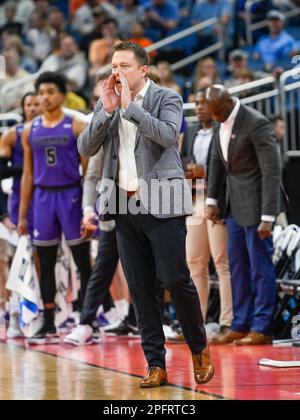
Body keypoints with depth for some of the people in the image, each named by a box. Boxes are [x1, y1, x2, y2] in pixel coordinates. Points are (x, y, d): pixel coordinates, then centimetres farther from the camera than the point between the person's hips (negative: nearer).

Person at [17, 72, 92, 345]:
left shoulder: (76, 127, -2)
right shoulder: (30, 130, 10)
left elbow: (88, 169, -3)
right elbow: (28, 175, 13)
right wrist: (22, 215, 10)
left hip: (71, 194, -4)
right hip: (43, 196, 4)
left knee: (83, 262, 0)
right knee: (46, 264, 8)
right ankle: (49, 327, 14)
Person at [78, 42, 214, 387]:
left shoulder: (167, 99, 0)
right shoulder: (106, 104, 12)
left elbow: (168, 135, -18)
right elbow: (86, 148, 4)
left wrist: (130, 105, -18)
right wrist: (107, 110, -8)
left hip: (161, 205, -4)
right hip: (124, 205, 4)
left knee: (175, 279, -5)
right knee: (140, 288, 4)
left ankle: (199, 349, 16)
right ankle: (156, 364, 8)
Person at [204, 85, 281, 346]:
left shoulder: (257, 124, -19)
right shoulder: (222, 123, 6)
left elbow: (272, 172, -20)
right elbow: (217, 161, 18)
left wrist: (268, 217, -22)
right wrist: (212, 199, 12)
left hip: (256, 203, -8)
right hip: (235, 204, 8)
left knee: (260, 265, -3)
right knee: (238, 265, 12)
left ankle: (262, 329, 4)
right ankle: (241, 325, 19)